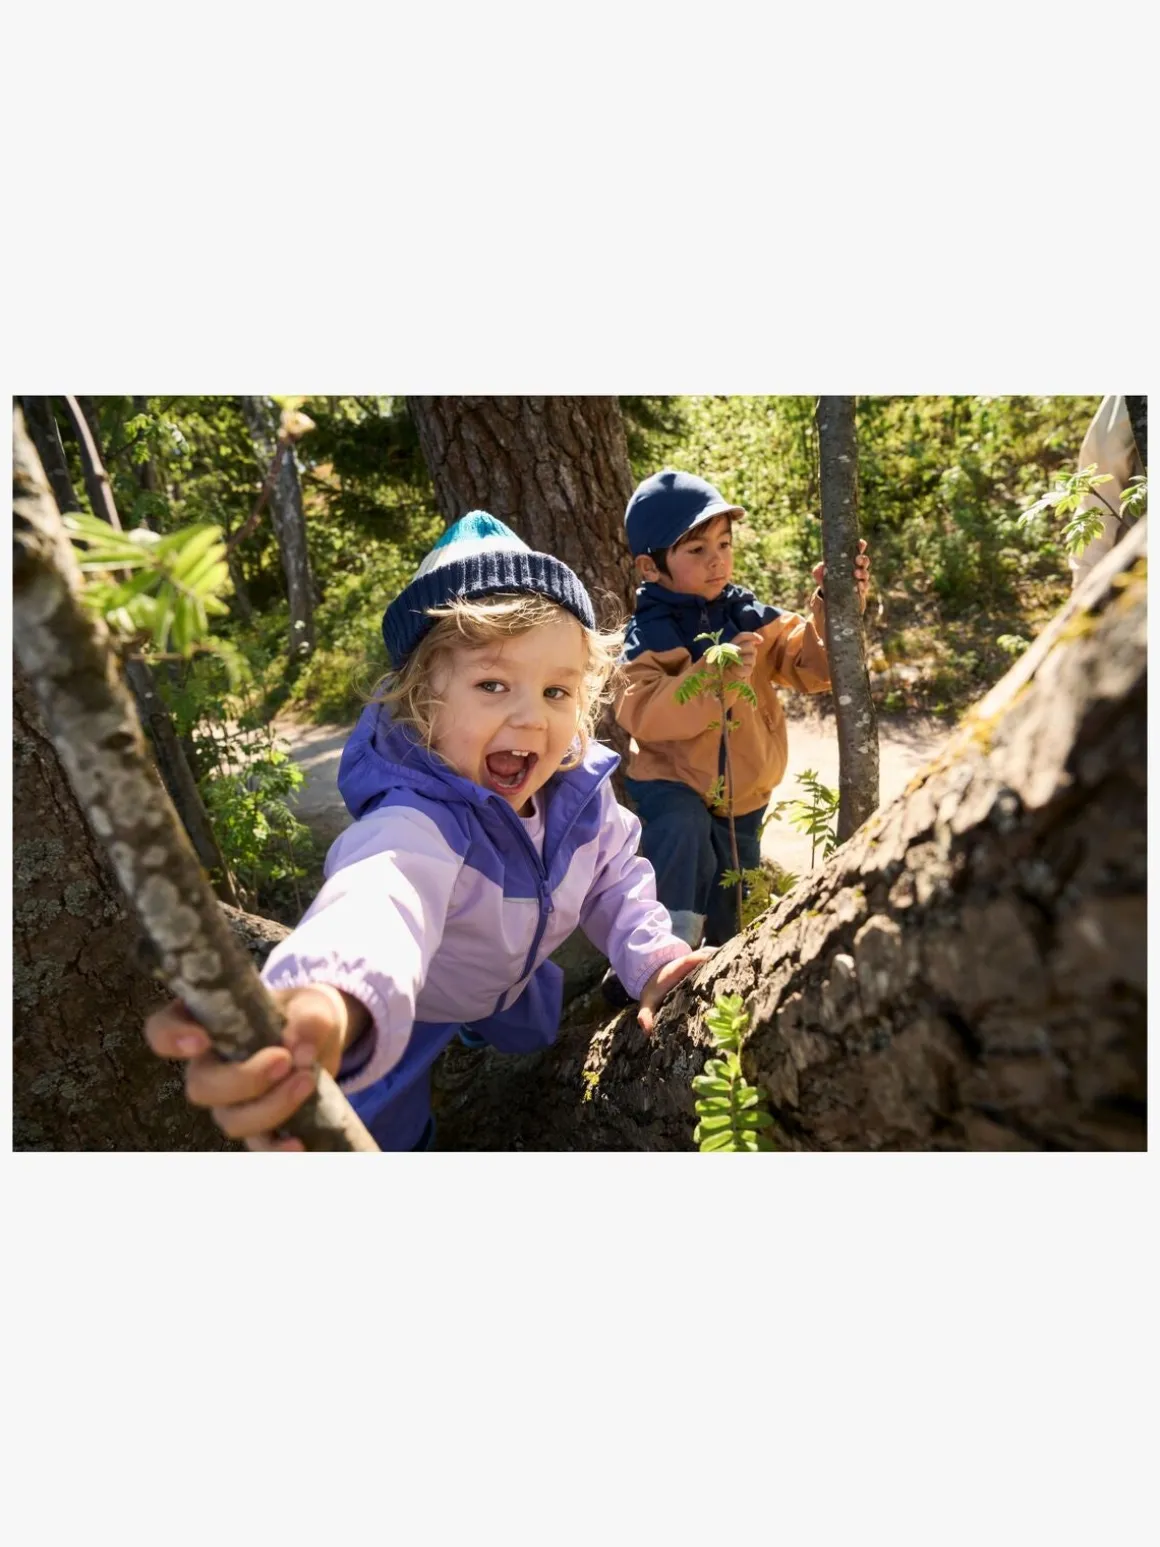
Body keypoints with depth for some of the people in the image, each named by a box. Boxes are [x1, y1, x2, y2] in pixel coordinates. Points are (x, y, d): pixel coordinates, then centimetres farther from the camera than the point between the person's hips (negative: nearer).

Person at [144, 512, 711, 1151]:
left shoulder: (579, 784, -26)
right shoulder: (419, 820, -48)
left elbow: (615, 881, -9)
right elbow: (380, 904, -71)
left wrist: (652, 956, -26)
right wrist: (332, 1003, -92)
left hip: (508, 976, 6)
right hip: (406, 1003, -6)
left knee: (538, 1039, 33)